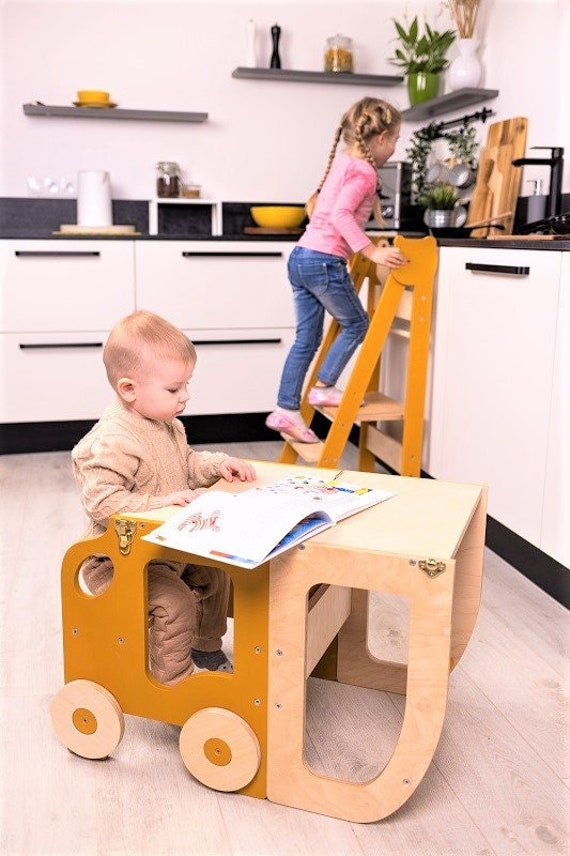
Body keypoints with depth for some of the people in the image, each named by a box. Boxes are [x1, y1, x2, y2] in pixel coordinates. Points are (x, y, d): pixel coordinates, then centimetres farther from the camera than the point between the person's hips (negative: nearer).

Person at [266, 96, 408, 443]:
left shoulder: (343, 162, 19)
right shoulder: (364, 172, -8)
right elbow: (341, 214, -22)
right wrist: (371, 251, -27)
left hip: (301, 256, 9)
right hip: (325, 261, -9)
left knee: (307, 338, 10)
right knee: (356, 324, 8)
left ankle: (287, 409, 12)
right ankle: (324, 387, 10)